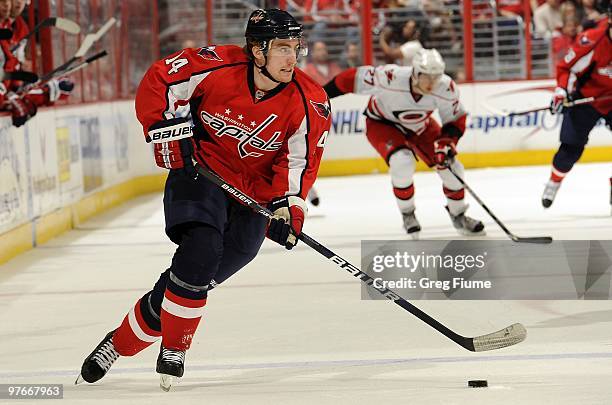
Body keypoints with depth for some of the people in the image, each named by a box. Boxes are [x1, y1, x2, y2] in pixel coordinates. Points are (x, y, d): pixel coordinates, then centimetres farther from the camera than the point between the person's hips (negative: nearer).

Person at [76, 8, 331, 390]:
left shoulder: (310, 104, -14)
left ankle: (123, 342, 8)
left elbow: (301, 159, -8)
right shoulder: (216, 66, -19)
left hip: (254, 191, 2)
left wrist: (288, 204, -21)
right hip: (200, 171, -2)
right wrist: (170, 132, -14)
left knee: (195, 276, -7)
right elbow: (157, 82, -8)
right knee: (202, 248, -25)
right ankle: (174, 350, -7)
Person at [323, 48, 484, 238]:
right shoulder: (390, 78, -40)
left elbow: (456, 119, -12)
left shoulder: (446, 87, -29)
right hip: (382, 123, -4)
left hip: (419, 125, 4)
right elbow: (353, 78, -26)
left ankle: (458, 216, 23)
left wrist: (447, 142, -28)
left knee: (449, 165, -3)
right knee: (403, 162, -29)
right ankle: (407, 215, -3)